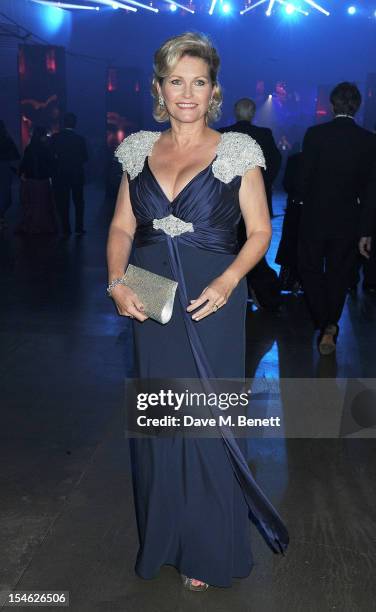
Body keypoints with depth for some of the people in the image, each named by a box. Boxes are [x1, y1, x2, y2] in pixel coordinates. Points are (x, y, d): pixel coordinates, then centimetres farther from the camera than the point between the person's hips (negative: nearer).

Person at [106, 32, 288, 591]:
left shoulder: (236, 153, -3)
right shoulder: (140, 151, 8)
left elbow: (260, 232, -3)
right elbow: (122, 226, 10)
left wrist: (227, 282, -19)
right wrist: (117, 282, -6)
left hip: (212, 305, -4)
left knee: (208, 422, 2)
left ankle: (210, 550, 21)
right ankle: (164, 536, 33)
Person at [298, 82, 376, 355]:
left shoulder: (315, 134, -10)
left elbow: (305, 178, -6)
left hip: (315, 217, -1)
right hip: (348, 221, 1)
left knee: (311, 270, 14)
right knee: (339, 274, 14)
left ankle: (323, 325, 5)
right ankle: (330, 327, 16)